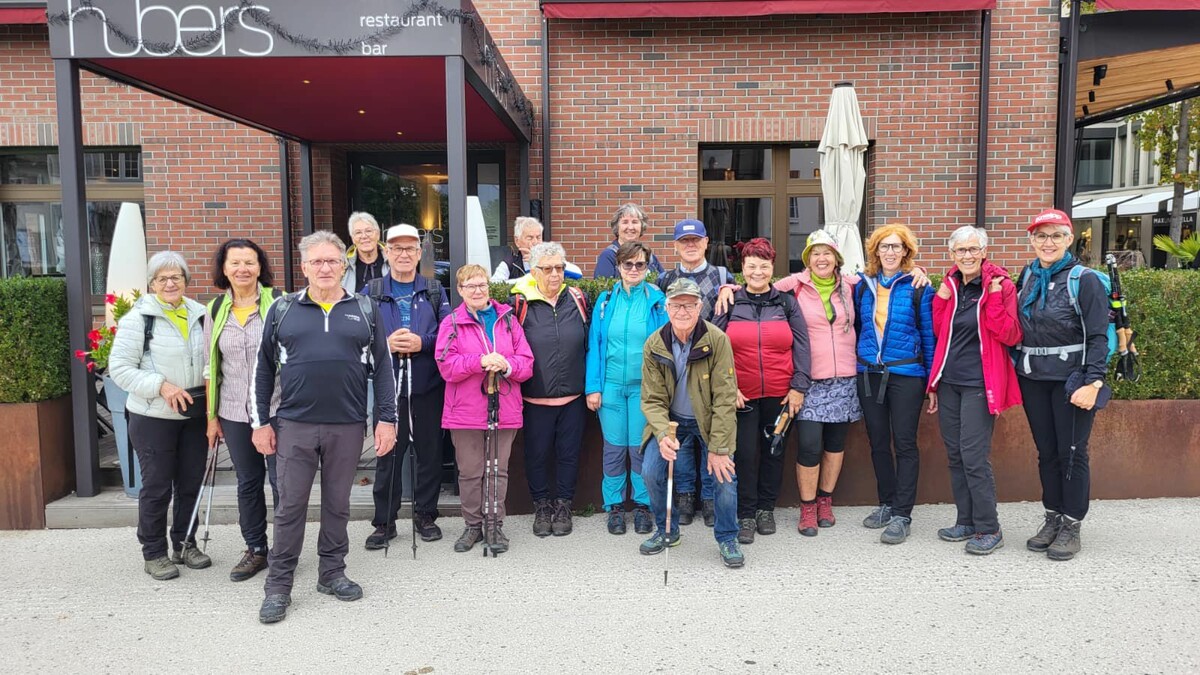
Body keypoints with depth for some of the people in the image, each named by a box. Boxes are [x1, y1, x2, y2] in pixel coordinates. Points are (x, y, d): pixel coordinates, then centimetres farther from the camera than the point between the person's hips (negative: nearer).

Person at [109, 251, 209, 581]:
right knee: (157, 487, 4)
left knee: (191, 483, 13)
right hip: (153, 417, -4)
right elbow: (120, 367, -10)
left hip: (194, 415, 5)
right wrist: (161, 385, -20)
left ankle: (185, 545, 28)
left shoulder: (199, 315, 7)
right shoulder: (138, 318, -8)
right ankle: (154, 553, 19)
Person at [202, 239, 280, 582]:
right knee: (247, 483, 14)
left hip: (276, 409, -4)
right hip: (234, 414, 4)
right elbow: (211, 368, 11)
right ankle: (255, 550, 27)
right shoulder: (215, 310, 7)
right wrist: (212, 416, 9)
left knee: (281, 481, 1)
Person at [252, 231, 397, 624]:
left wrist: (386, 419, -2)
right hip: (294, 425, 0)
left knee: (337, 503, 11)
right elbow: (264, 369, 8)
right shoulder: (283, 310, 6)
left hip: (347, 426, 1)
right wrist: (260, 421, 4)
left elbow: (382, 368, 4)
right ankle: (278, 585, 16)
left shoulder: (364, 310, 6)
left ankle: (332, 573, 26)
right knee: (290, 506, 4)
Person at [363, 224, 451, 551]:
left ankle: (425, 515, 24)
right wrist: (386, 343, -16)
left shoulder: (434, 291, 8)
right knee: (387, 455, 5)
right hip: (388, 386, -1)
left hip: (429, 387, 1)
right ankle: (384, 521, 18)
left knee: (430, 453, 9)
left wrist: (421, 343, -16)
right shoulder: (371, 292, 6)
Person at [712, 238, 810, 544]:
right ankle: (746, 515, 13)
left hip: (781, 395, 1)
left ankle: (766, 509, 27)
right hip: (741, 396, -1)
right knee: (745, 453, -1)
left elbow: (801, 347, 3)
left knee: (774, 451, 11)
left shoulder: (787, 302, 5)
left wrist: (798, 387, -3)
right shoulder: (729, 303, 3)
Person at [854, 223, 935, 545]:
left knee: (905, 444, -1)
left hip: (906, 374, -4)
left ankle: (902, 515, 7)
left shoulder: (918, 287, -3)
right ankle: (886, 504, 26)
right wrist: (859, 360, 9)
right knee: (878, 442, 11)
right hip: (869, 374, 4)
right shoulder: (863, 285, 7)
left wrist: (933, 383, -4)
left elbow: (929, 335, -2)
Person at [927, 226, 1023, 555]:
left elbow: (1011, 336, -14)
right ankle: (967, 521, 23)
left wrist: (994, 298, -22)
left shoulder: (1000, 285, -8)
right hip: (949, 380, 6)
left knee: (974, 456, -8)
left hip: (979, 383, -6)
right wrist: (940, 300, 0)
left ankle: (989, 529, 4)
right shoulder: (950, 285, 9)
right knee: (955, 454, 11)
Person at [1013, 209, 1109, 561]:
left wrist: (1092, 383, -18)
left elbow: (1098, 337, -11)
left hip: (1071, 380, -5)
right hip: (1033, 380, 5)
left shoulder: (1084, 280, -7)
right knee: (1046, 452, 12)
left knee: (1072, 453, 3)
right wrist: (1016, 371, 8)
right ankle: (1053, 518, 24)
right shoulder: (1027, 278, 9)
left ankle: (1072, 526, 14)